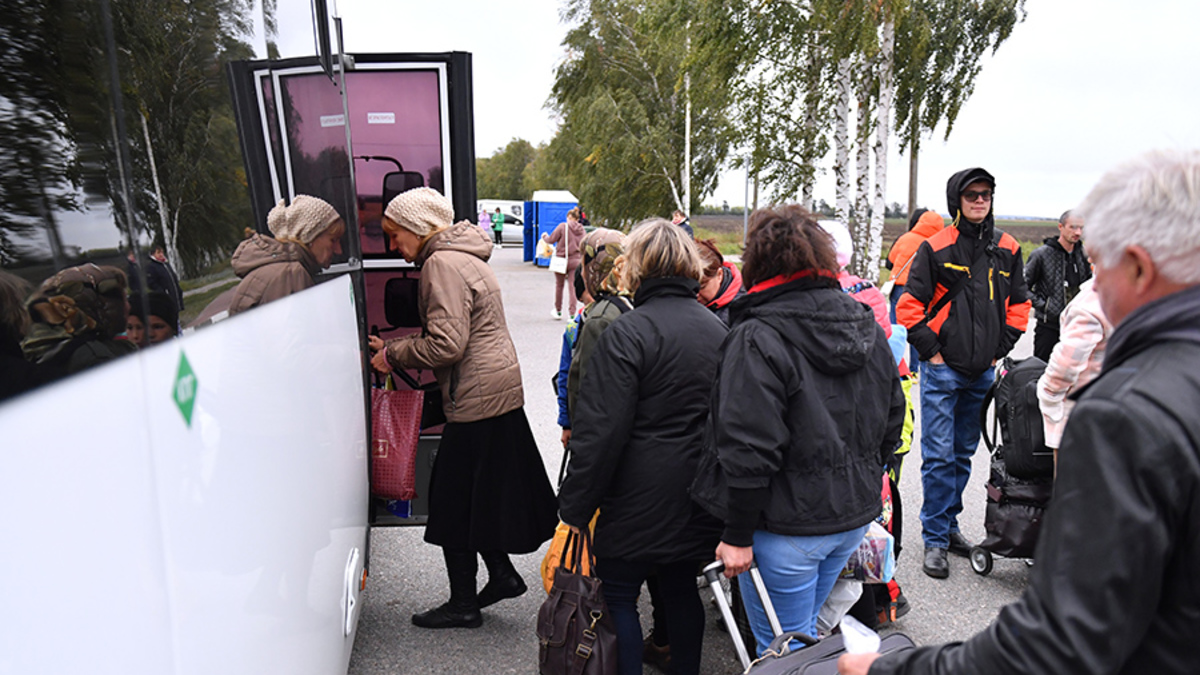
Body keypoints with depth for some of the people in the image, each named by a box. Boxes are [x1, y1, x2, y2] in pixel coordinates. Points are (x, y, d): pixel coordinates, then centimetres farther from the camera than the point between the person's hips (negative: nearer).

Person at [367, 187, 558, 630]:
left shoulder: (443, 264, -16)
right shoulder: (462, 257, 16)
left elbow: (446, 344, -22)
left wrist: (393, 354, -8)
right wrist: (394, 348, 11)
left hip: (477, 400, -10)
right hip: (500, 393, 10)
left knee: (455, 499, 3)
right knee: (476, 495, 19)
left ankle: (463, 605, 16)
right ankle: (502, 575, 29)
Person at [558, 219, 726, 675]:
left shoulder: (628, 333, -16)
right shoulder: (717, 329, 6)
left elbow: (600, 432, -18)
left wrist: (575, 506, -10)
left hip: (642, 501, -7)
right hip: (700, 499, 7)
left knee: (619, 597, 8)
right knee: (682, 590, 21)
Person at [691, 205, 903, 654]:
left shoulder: (758, 338, -20)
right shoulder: (867, 323, 5)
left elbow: (750, 450, -23)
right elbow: (892, 420, 12)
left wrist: (737, 534, -14)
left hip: (788, 528, -8)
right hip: (855, 516, 8)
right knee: (805, 632, 25)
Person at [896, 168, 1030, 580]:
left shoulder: (1008, 250, 8)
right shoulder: (935, 248, -6)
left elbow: (1019, 305, 16)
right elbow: (909, 304, -6)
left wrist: (1001, 348, 7)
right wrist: (930, 349, -9)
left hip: (984, 372, 5)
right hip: (942, 369, -5)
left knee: (964, 453, 15)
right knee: (938, 456, -4)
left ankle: (948, 523, 29)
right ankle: (935, 538, 6)